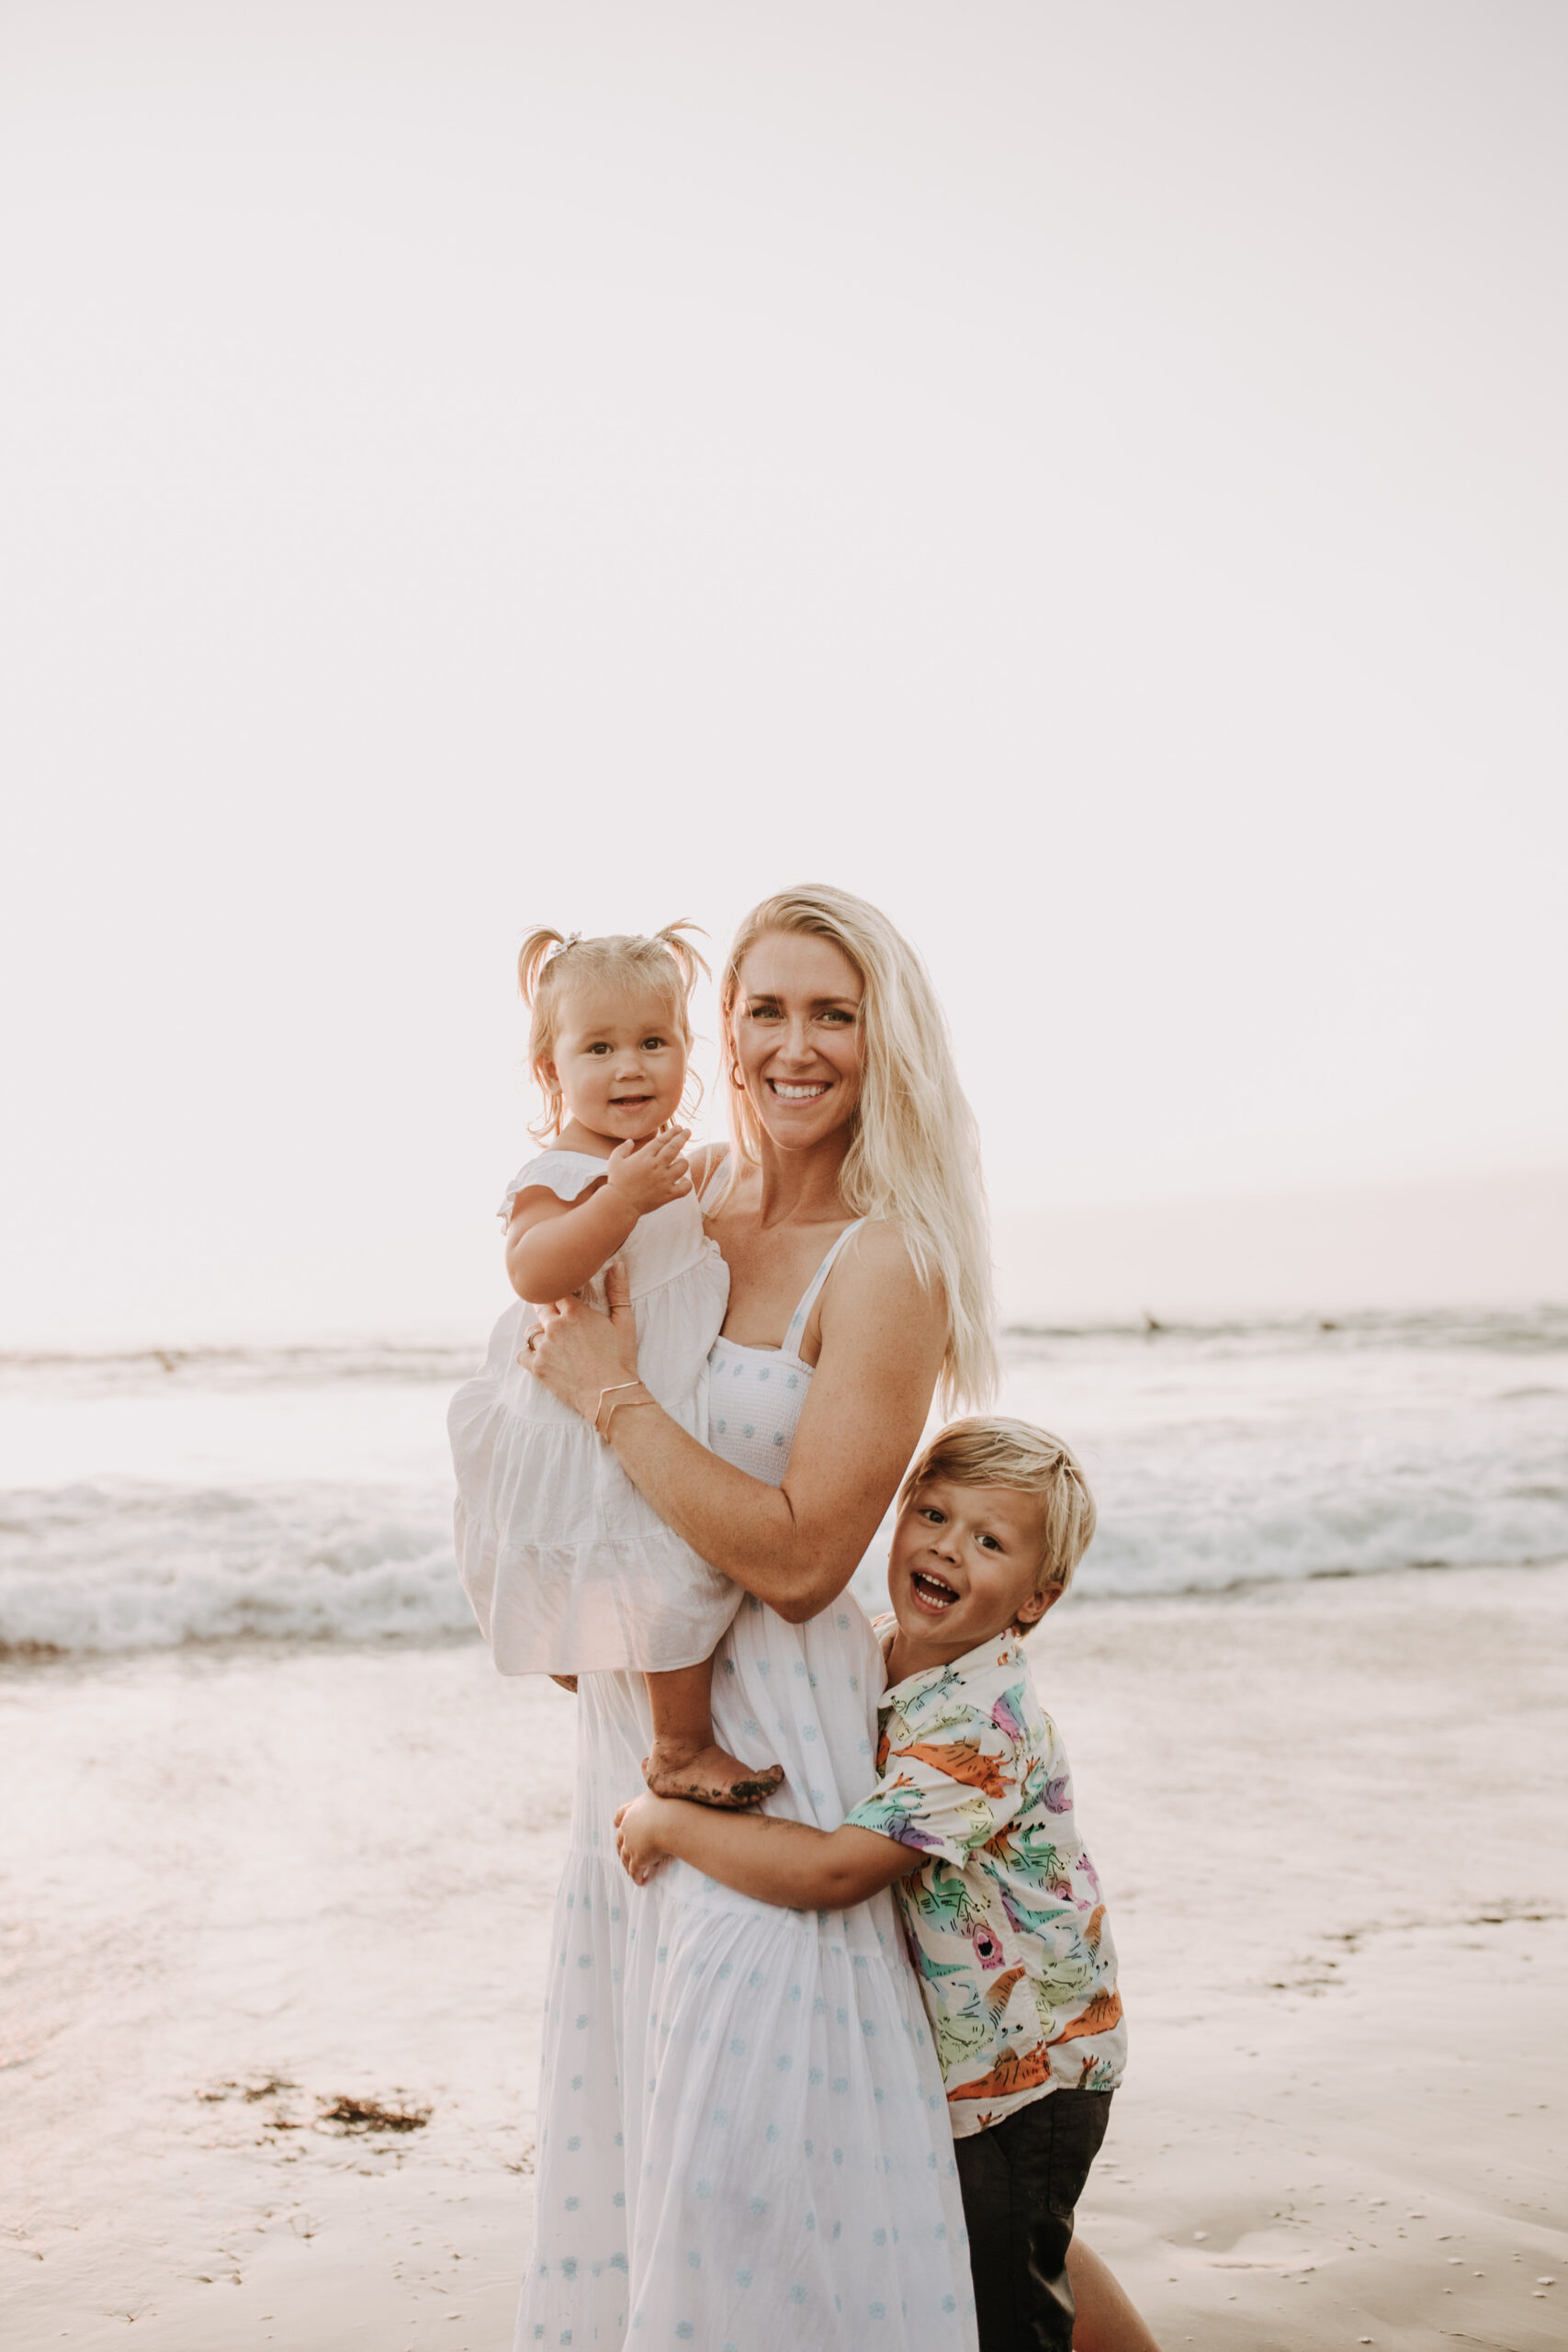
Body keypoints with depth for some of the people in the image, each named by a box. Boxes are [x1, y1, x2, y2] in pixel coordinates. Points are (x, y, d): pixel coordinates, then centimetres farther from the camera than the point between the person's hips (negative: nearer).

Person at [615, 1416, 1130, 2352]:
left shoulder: (984, 1721, -30)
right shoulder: (873, 1654, -3)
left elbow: (835, 1868, -38)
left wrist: (670, 1823, -29)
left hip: (1027, 2070, -8)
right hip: (932, 2050, 8)